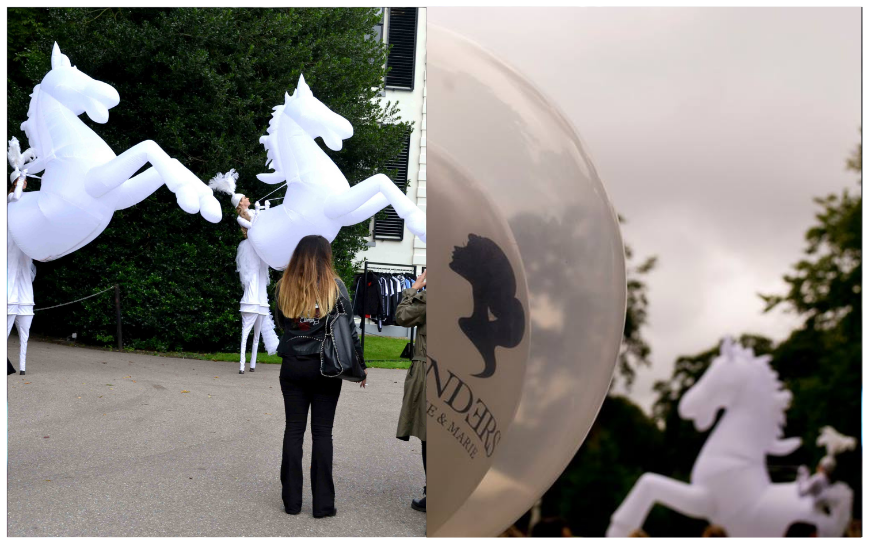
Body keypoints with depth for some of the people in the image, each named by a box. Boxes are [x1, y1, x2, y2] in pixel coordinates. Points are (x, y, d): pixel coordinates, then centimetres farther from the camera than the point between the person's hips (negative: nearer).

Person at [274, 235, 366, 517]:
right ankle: (323, 503, 7)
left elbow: (281, 322, 11)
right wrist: (360, 365, 3)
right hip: (326, 367, -2)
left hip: (292, 366, 2)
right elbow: (349, 329, -5)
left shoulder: (284, 287, 0)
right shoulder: (335, 287, -7)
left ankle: (292, 500, 13)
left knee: (294, 430, 9)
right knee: (322, 432, 4)